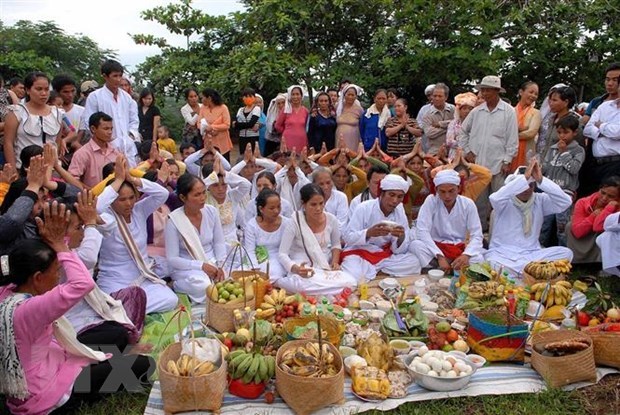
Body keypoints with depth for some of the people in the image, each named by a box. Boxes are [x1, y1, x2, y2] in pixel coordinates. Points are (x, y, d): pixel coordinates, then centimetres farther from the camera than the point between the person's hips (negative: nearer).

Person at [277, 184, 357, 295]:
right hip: (303, 269, -6)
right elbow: (282, 254, -15)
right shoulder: (294, 222, -15)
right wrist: (295, 269, -35)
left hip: (326, 268, 6)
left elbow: (336, 244, 16)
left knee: (350, 283, -22)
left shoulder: (331, 219, -4)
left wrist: (335, 261, -4)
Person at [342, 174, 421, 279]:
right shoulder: (364, 208, -14)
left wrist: (401, 238, -27)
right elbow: (348, 238, -17)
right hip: (359, 252, -4)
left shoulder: (400, 214, -3)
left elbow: (399, 250, -4)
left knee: (413, 263, -20)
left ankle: (371, 271, -11)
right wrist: (369, 233, -35)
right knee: (353, 275, -36)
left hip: (384, 255, 5)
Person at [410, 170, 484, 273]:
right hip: (435, 247, -1)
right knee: (415, 245, -32)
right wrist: (440, 256, -30)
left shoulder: (468, 204, -6)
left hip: (458, 249, 1)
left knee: (477, 259, -30)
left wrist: (466, 255, -30)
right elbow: (422, 231, -19)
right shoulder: (431, 201, -11)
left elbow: (476, 235, -9)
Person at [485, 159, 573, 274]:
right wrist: (524, 177, -29)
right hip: (502, 253, -3)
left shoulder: (540, 200, 6)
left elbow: (565, 202, -11)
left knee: (566, 253, -19)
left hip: (531, 254, 4)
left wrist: (541, 180, -20)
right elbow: (495, 198, -29)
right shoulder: (506, 201, -3)